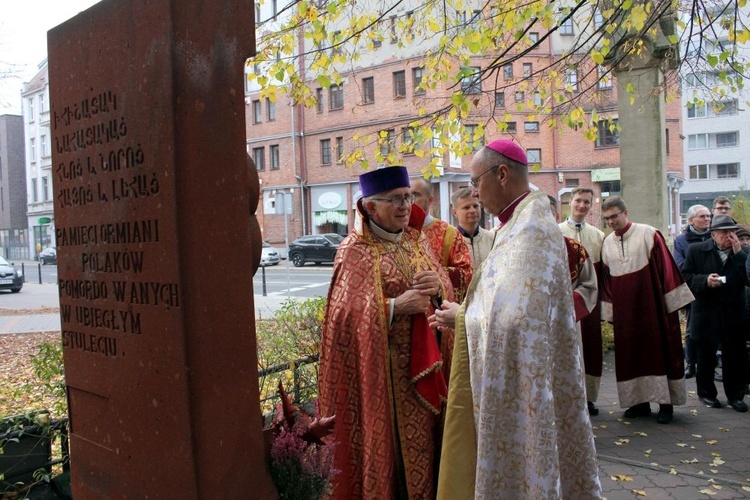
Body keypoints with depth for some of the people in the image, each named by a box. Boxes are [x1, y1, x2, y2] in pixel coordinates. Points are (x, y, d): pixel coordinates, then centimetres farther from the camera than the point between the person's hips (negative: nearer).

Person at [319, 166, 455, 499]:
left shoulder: (417, 241, 10)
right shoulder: (355, 250, -8)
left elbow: (448, 290, 9)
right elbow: (345, 313, -15)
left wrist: (437, 287, -13)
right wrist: (395, 306, -24)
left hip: (423, 362, 5)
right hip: (380, 368, -5)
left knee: (421, 441, 11)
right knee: (387, 443, 2)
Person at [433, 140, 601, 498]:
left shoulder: (529, 229, -20)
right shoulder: (524, 221, 10)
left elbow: (509, 316, -27)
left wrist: (461, 315, -11)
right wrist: (464, 311, 6)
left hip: (517, 386, -9)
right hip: (520, 380, 9)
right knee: (519, 464, 19)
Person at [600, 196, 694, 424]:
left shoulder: (648, 234, -6)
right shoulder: (607, 243, 8)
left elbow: (666, 268, -6)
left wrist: (670, 301, -8)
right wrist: (610, 311, 6)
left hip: (651, 306, -4)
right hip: (624, 310, 4)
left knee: (659, 351, 1)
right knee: (630, 354, 7)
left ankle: (666, 403, 10)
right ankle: (640, 402, 16)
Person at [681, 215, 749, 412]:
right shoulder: (697, 250, 0)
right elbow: (685, 277, -1)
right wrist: (705, 280, -18)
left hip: (734, 314, 1)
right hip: (706, 313, -1)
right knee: (706, 356, 10)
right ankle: (706, 393, 25)